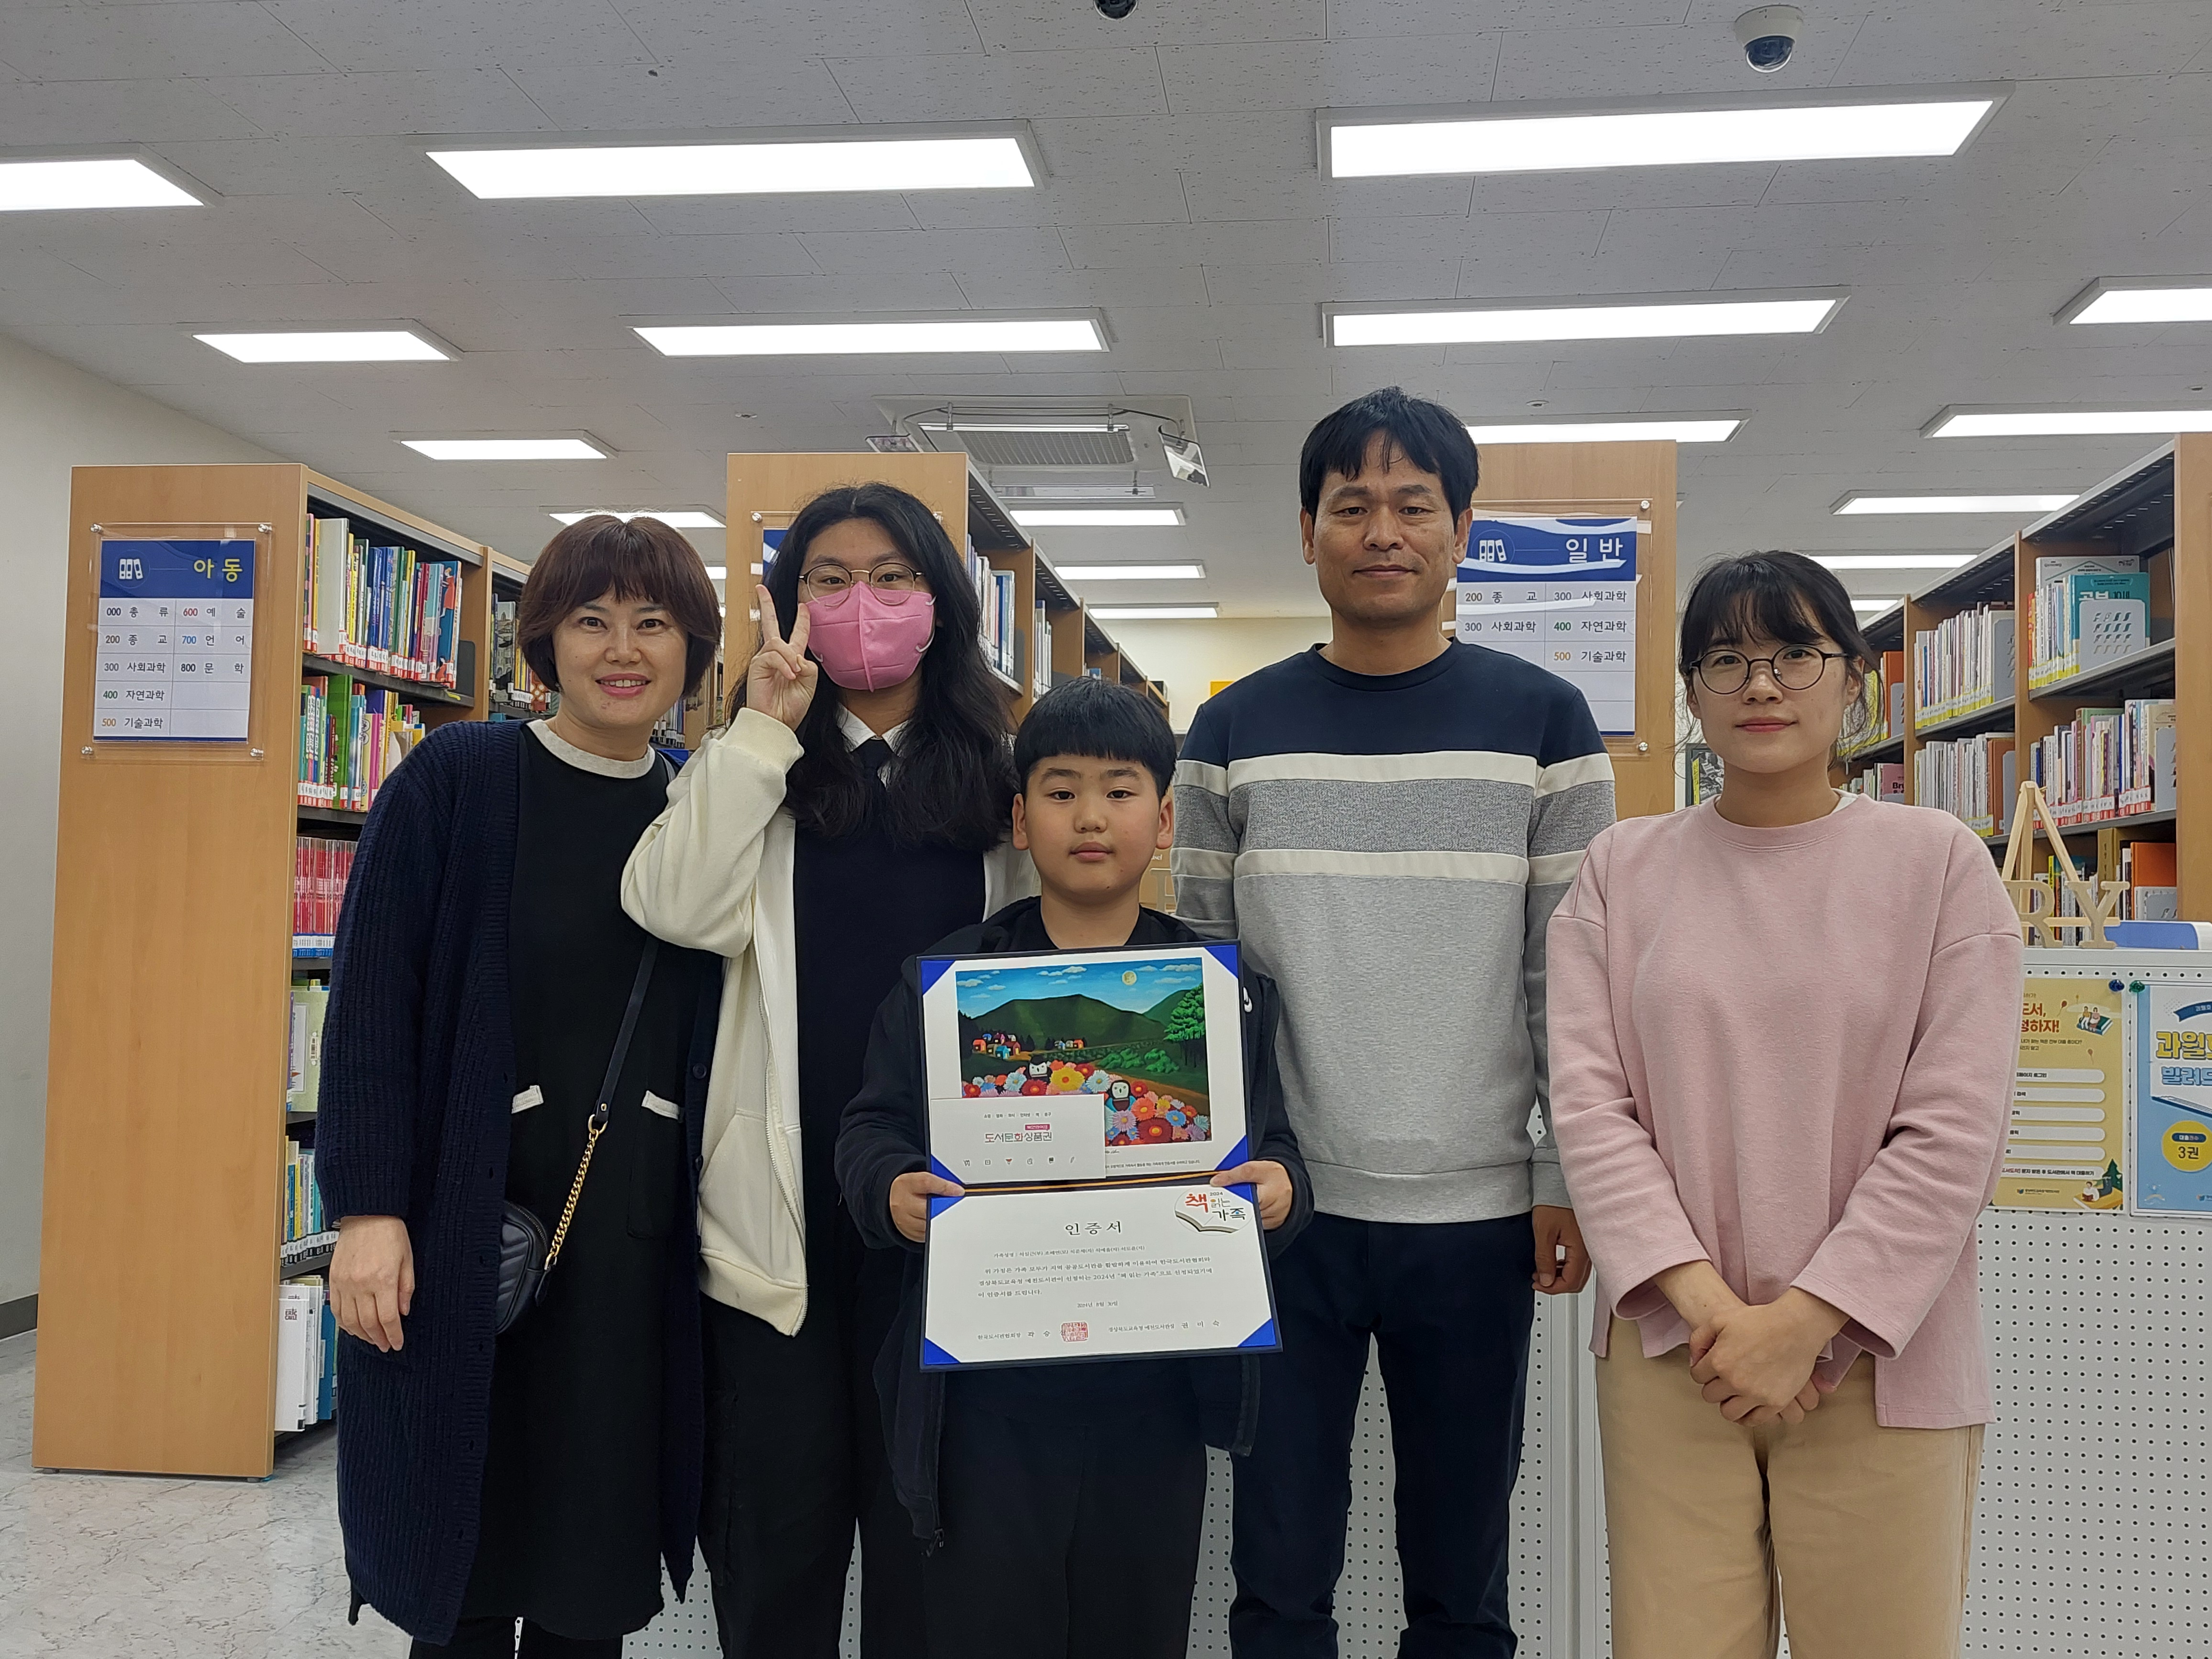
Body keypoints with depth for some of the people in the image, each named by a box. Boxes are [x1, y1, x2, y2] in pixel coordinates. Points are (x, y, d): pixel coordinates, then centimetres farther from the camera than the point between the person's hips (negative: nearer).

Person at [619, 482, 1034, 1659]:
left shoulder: (997, 777, 7)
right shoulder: (758, 769, 5)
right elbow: (679, 908, -13)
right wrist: (765, 728, -12)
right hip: (784, 1187, 0)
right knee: (777, 1496, 11)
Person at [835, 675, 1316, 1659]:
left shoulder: (1222, 984, 6)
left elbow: (1272, 1139, 6)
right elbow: (872, 1126, 2)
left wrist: (1281, 1188, -16)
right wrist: (894, 1192, -18)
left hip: (1157, 1387, 1)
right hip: (989, 1387, -1)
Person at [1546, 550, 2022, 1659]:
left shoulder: (1940, 862, 1)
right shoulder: (1623, 870, 5)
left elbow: (1955, 1132, -5)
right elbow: (1588, 1101, -1)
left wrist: (1804, 1320, -11)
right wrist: (1701, 1297, -12)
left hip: (1876, 1362, -1)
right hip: (1670, 1356, 1)